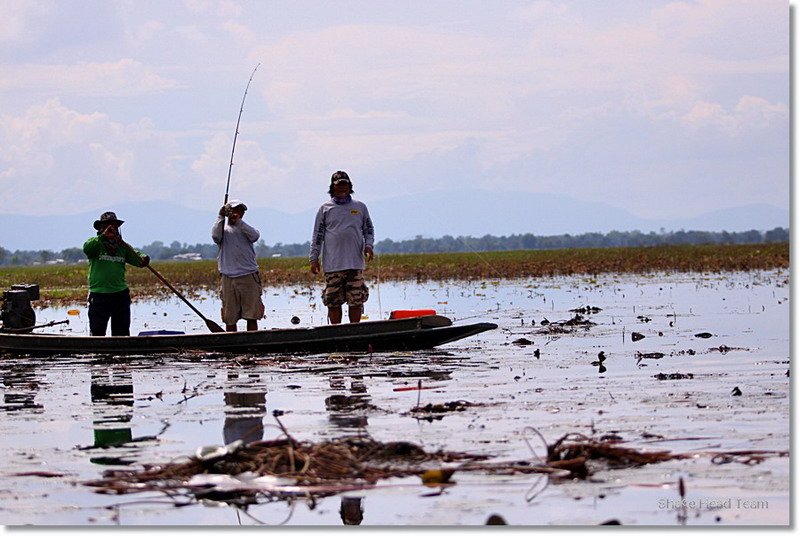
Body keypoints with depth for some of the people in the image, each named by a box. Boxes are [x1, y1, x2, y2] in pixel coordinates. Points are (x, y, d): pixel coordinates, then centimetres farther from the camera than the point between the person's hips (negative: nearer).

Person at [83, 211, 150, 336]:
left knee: (122, 333, 9)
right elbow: (87, 248, -21)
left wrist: (144, 258, -21)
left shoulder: (123, 246, 13)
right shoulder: (95, 243, 2)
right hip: (99, 296, -4)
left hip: (121, 295, 4)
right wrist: (103, 236, -33)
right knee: (97, 332, -3)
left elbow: (137, 259, 4)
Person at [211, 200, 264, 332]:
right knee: (230, 318, 0)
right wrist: (221, 217, -10)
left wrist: (238, 221, -11)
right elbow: (216, 236, -12)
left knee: (252, 316, -1)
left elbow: (255, 236, -8)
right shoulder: (224, 229, 11)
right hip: (229, 279, -1)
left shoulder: (246, 229, 14)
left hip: (249, 277, 1)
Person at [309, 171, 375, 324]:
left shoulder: (360, 207, 14)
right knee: (333, 301, -1)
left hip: (355, 263, 1)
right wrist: (314, 259, 3)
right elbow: (317, 235, 8)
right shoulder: (325, 209, 9)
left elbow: (369, 229, 19)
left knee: (356, 300, -1)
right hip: (332, 264, -1)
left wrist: (368, 245, -1)